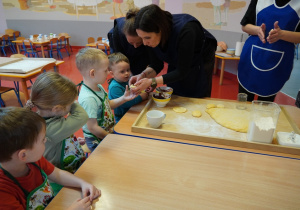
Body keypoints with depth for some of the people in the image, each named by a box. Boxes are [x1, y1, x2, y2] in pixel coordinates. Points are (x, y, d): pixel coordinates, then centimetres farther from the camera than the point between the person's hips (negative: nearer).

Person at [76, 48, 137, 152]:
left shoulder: (98, 87, 0)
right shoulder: (88, 99, -29)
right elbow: (92, 128, -24)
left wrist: (123, 98, 2)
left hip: (109, 132, 8)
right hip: (97, 142, -8)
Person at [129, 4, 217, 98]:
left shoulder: (185, 30, -39)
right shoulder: (153, 35, -22)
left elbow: (182, 72, -33)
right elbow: (156, 65, -11)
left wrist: (151, 81, -40)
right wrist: (143, 75, -31)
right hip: (176, 65, 5)